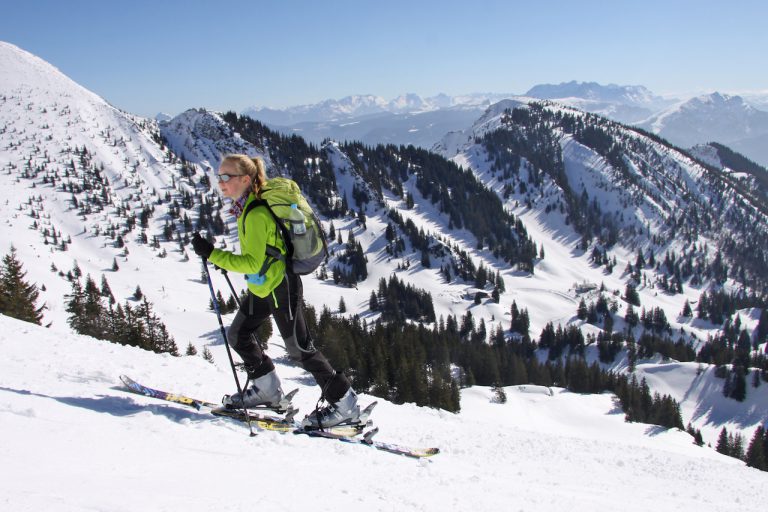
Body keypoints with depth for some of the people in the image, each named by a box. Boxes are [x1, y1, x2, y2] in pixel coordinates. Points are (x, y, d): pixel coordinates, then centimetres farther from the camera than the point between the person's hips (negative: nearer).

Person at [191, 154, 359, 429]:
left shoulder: (255, 214, -24)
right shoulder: (246, 207, 6)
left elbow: (252, 263, -29)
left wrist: (212, 254, -28)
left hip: (280, 287, -10)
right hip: (262, 288, 10)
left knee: (299, 348, -3)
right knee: (238, 335, 16)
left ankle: (345, 405, 6)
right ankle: (268, 390, 30)